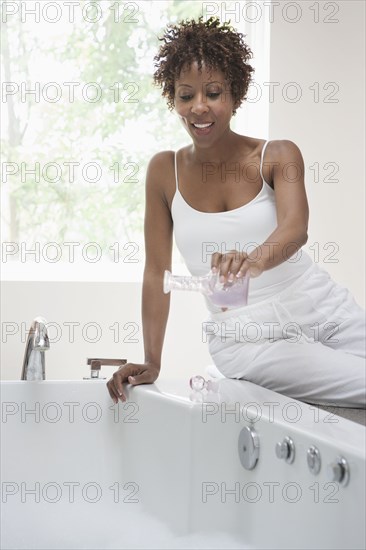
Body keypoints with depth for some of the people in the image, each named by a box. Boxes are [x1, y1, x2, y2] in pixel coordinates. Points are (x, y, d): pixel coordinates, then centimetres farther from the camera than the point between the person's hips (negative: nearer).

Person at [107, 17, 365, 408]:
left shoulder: (278, 156, -2)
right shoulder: (165, 171, 1)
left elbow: (295, 228, -22)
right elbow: (157, 271, 3)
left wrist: (255, 259, -44)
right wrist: (151, 363, -1)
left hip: (326, 313, 2)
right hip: (246, 341, -1)